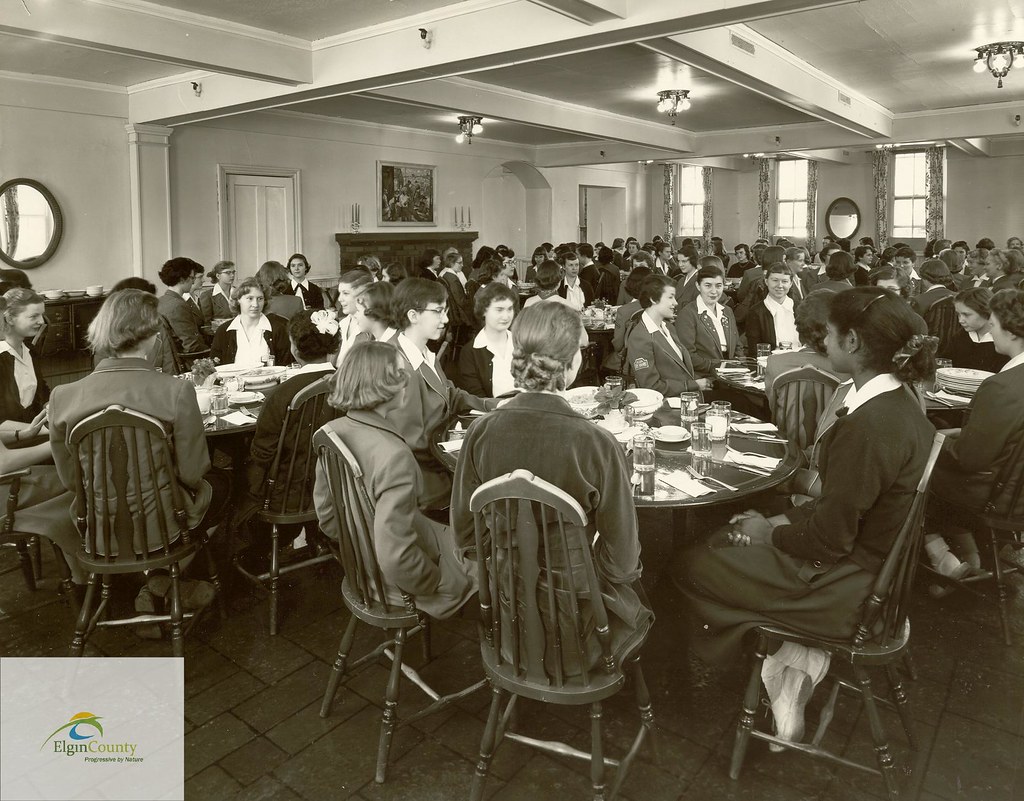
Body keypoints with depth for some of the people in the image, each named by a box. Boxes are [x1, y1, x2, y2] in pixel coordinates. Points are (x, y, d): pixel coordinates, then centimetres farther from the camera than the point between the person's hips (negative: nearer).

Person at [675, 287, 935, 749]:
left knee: (689, 565, 2)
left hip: (843, 589, -9)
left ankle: (792, 659, 15)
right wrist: (781, 521, 4)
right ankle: (794, 658, 16)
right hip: (873, 567, 9)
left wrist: (770, 533, -7)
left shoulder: (868, 425, -30)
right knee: (720, 541, 18)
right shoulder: (901, 405, 0)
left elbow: (830, 539, -23)